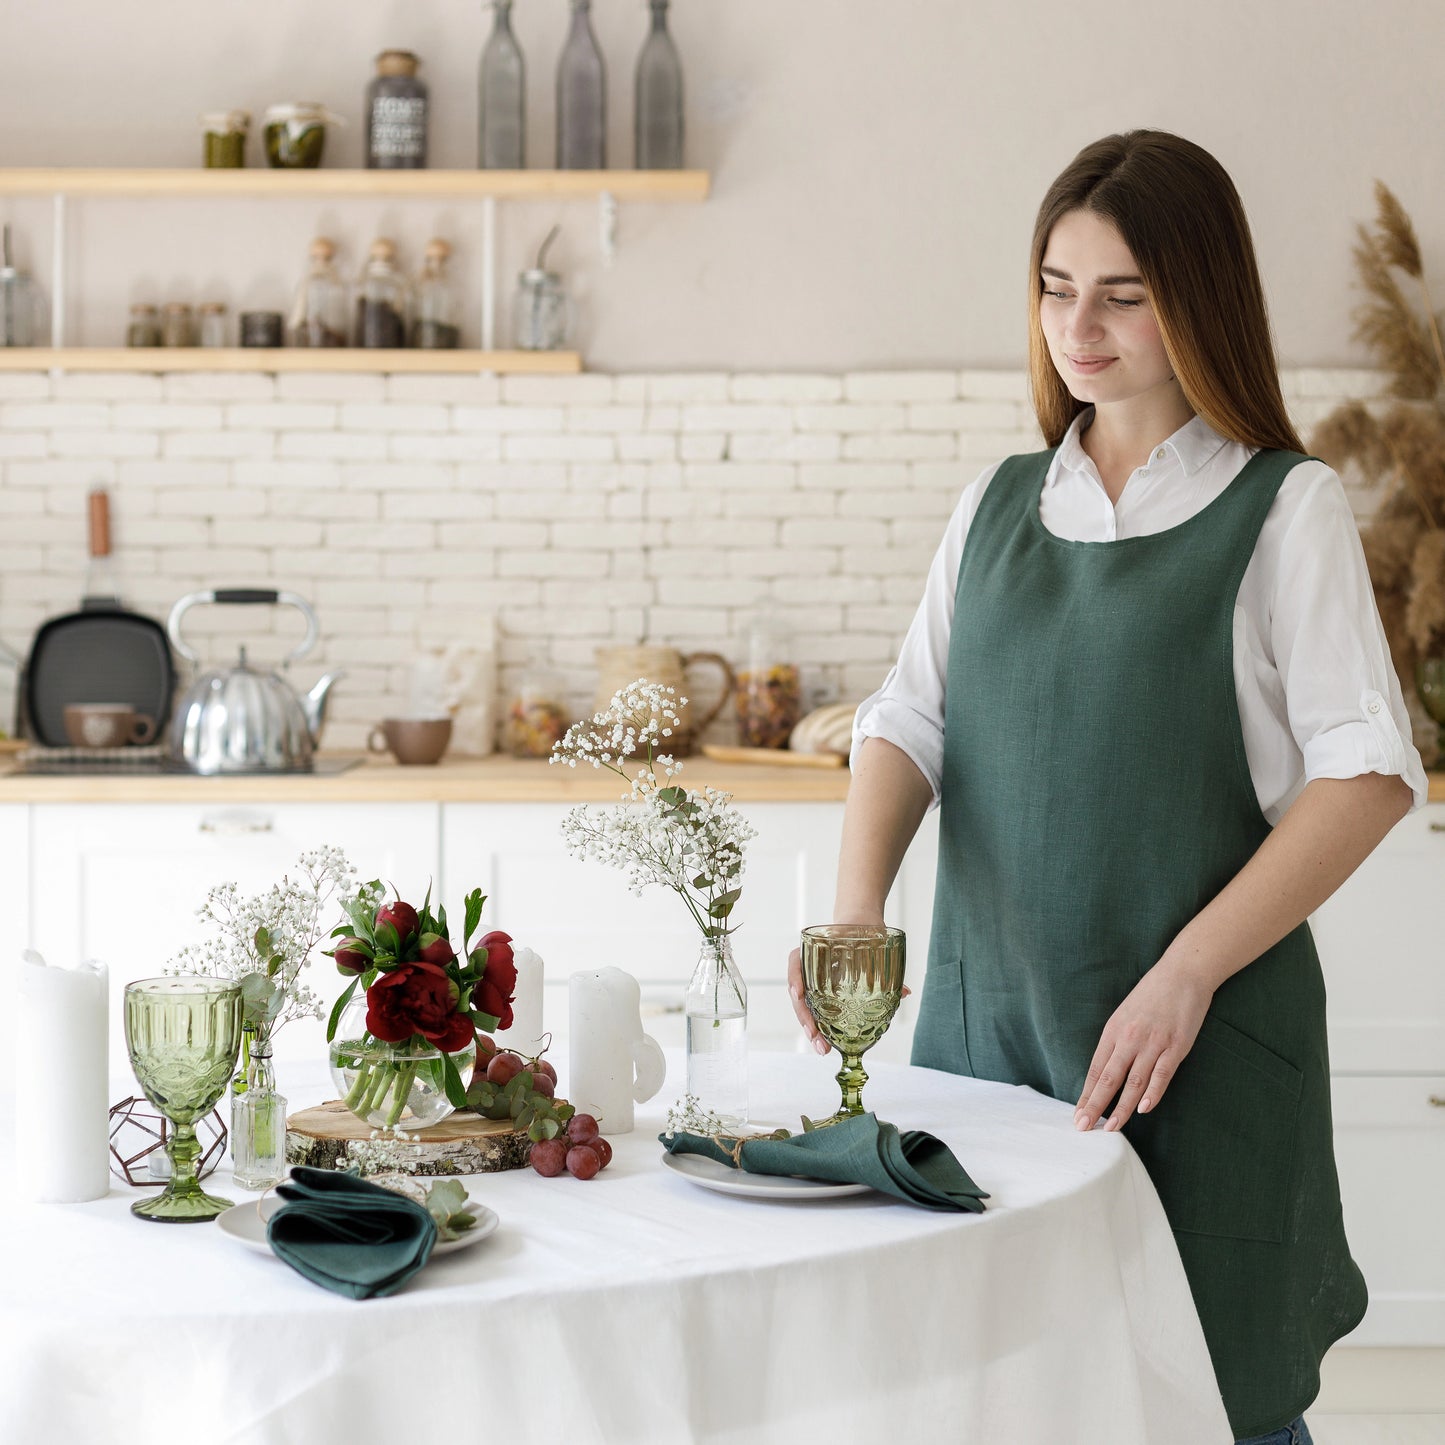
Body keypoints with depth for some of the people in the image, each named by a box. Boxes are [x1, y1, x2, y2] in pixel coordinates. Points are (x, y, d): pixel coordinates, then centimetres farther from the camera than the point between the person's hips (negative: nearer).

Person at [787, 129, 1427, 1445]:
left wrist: (1188, 973, -17)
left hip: (1204, 1040, -4)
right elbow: (908, 724, 5)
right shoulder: (998, 505, 12)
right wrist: (858, 910, -13)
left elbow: (1369, 771, -9)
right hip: (985, 1014, 4)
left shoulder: (1285, 507, -3)